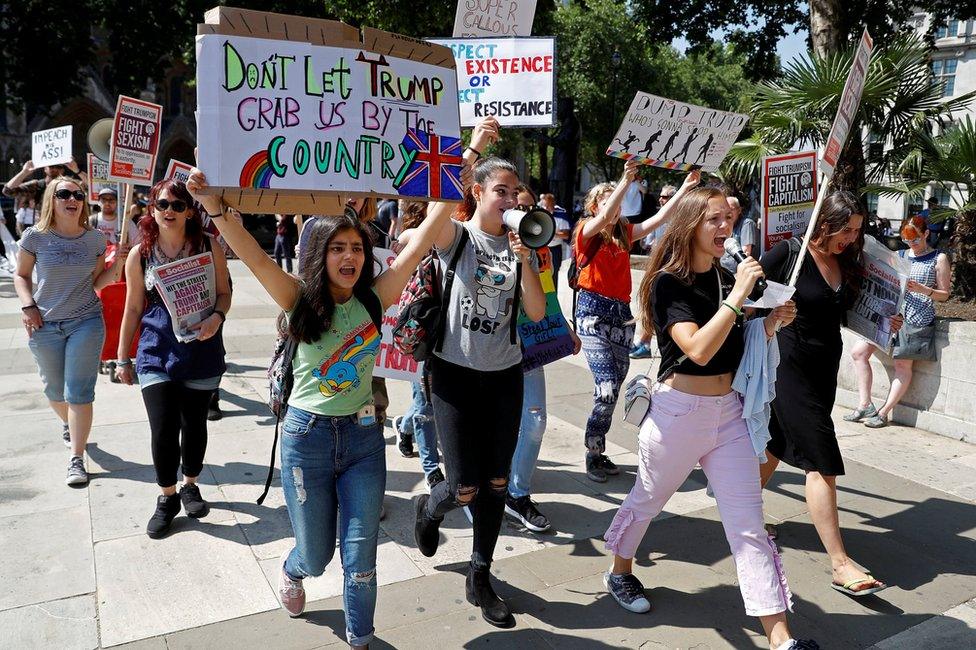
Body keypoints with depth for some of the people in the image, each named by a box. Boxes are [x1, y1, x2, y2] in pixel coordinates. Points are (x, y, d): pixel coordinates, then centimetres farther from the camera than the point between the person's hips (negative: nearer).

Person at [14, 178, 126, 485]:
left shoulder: (95, 239, -1)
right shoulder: (35, 236, -4)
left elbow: (97, 283, 4)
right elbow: (21, 276, 8)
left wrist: (118, 266, -14)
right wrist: (27, 305, -7)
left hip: (86, 323, -1)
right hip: (44, 325, 1)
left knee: (78, 392, -5)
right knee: (54, 389, 16)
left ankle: (76, 458, 2)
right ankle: (69, 425, 48)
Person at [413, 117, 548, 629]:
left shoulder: (519, 247, 6)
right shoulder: (457, 236, -4)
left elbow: (537, 313, -3)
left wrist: (525, 258, -14)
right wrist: (472, 150, -31)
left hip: (504, 375, 4)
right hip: (455, 372, -4)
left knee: (497, 483, 8)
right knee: (465, 489, -4)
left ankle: (480, 578, 28)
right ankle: (430, 509, 34)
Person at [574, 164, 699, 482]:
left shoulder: (624, 232, 13)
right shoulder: (586, 231, -2)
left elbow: (659, 218, 7)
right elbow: (604, 217, -22)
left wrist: (685, 188, -1)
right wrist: (626, 180, -30)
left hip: (622, 313, 6)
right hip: (594, 312, -6)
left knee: (614, 387, 8)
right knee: (607, 386, -16)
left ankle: (598, 453, 19)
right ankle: (593, 456, 0)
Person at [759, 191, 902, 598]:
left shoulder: (846, 264, 7)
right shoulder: (789, 254, -13)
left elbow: (841, 312, 18)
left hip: (825, 369, 8)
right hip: (791, 366, -7)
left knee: (779, 444, 19)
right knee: (821, 461, -10)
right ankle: (840, 564, -5)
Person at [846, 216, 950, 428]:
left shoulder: (939, 259, 3)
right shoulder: (898, 256, 15)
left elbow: (944, 294, 2)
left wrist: (922, 289, -16)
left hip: (917, 320, -5)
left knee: (903, 364, -4)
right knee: (858, 352, -4)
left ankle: (884, 412, 4)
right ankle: (865, 406, 2)